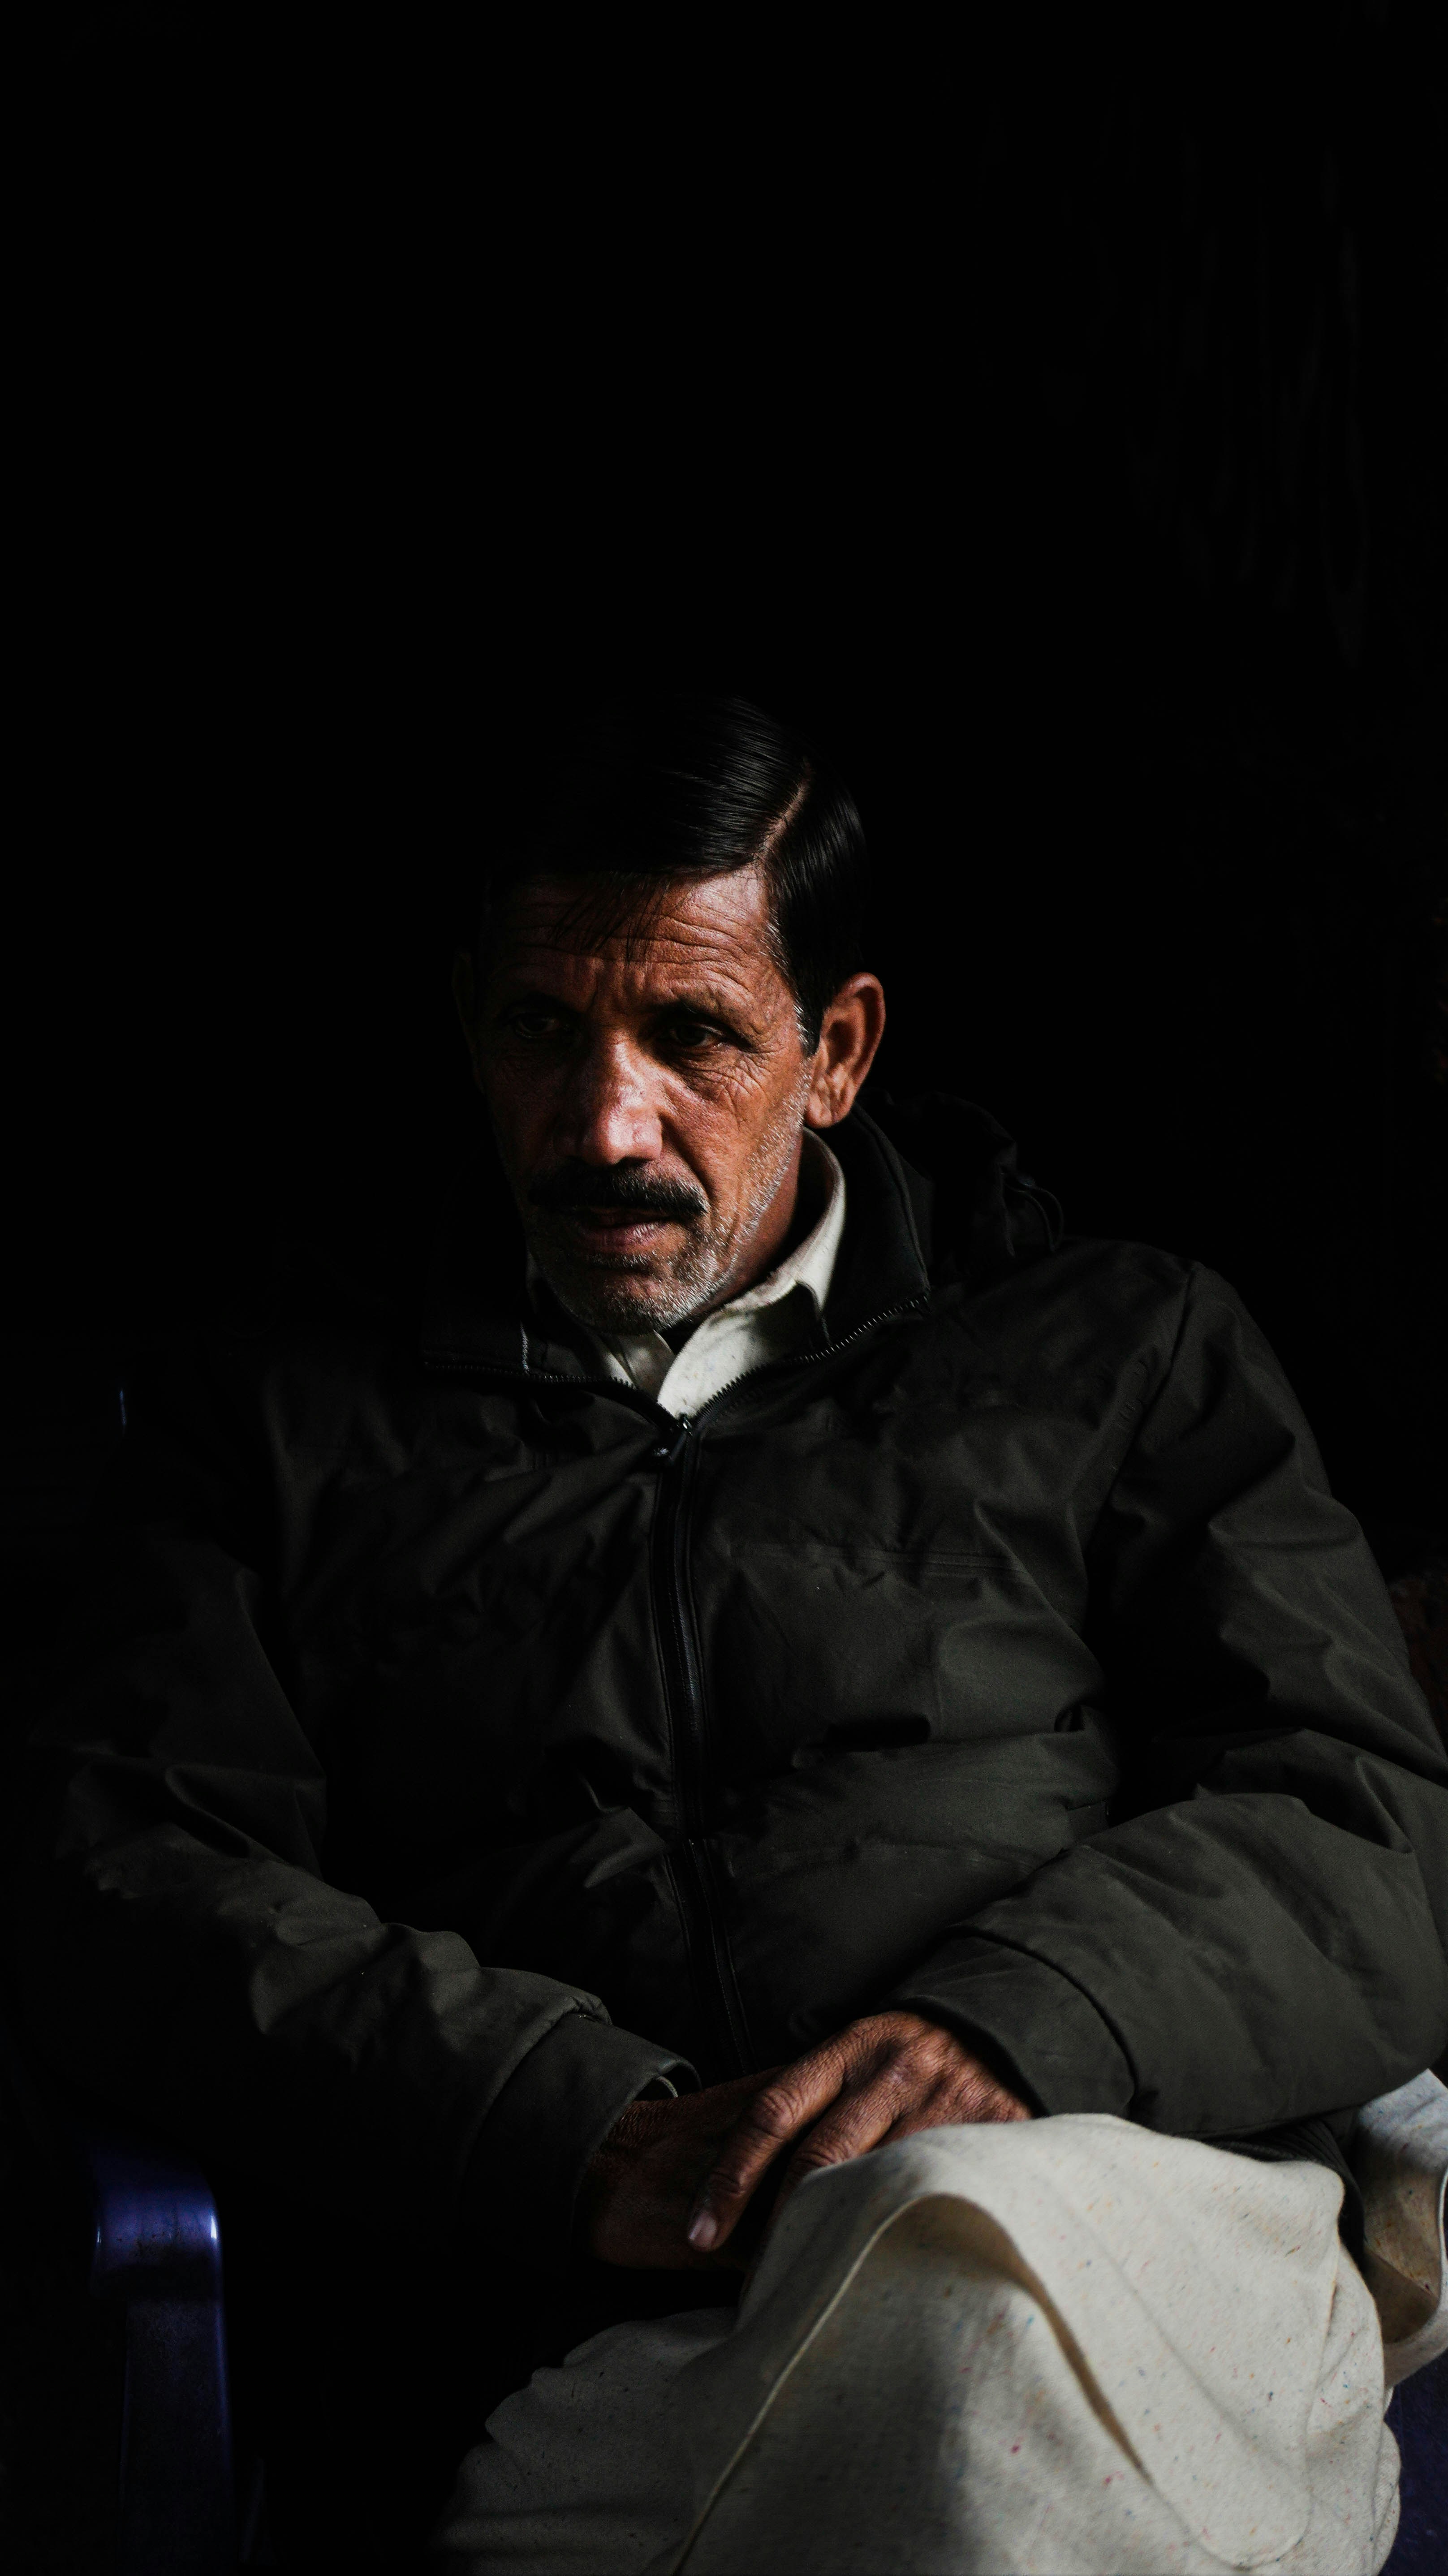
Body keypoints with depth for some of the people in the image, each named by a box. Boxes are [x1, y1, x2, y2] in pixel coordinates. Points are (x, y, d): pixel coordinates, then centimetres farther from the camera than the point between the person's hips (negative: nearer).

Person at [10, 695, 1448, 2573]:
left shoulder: (1123, 1348, 19)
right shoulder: (284, 1415, 22)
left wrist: (1004, 2028, -13)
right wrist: (583, 2130, -8)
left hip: (1133, 2224, 1)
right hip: (584, 2349, 0)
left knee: (963, 2248, -38)